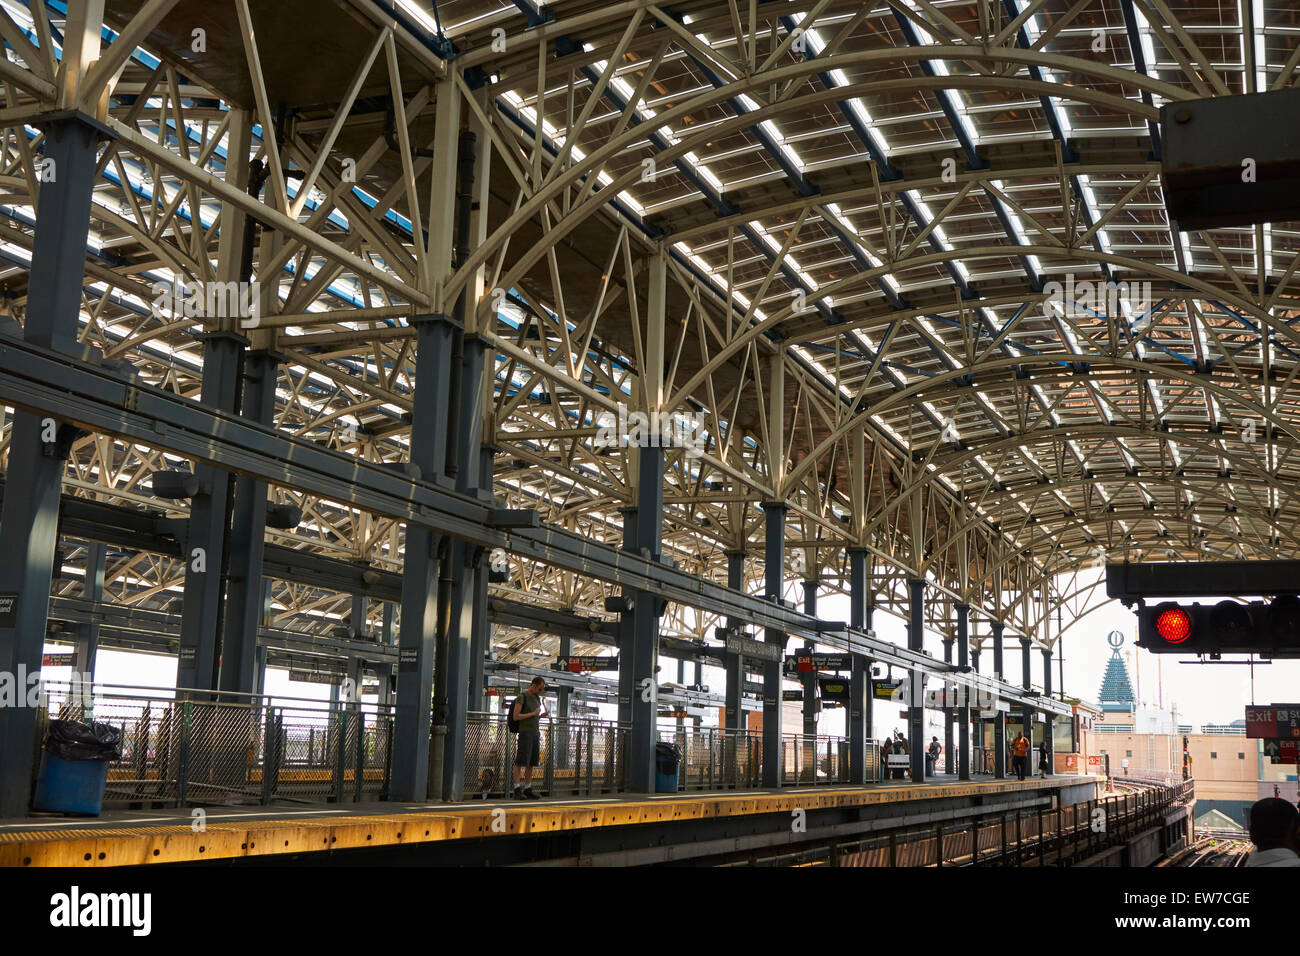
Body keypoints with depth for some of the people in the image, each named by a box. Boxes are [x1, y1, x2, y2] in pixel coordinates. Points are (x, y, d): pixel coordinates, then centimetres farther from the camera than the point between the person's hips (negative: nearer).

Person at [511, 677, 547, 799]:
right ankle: (517, 790, -9)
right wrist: (533, 714, -15)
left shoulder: (537, 698, 17)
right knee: (520, 762, -8)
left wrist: (541, 715, 2)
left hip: (535, 733, 8)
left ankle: (528, 790, 8)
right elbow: (515, 717, -15)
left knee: (531, 763, 5)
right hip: (524, 733, -8)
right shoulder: (521, 697, -8)